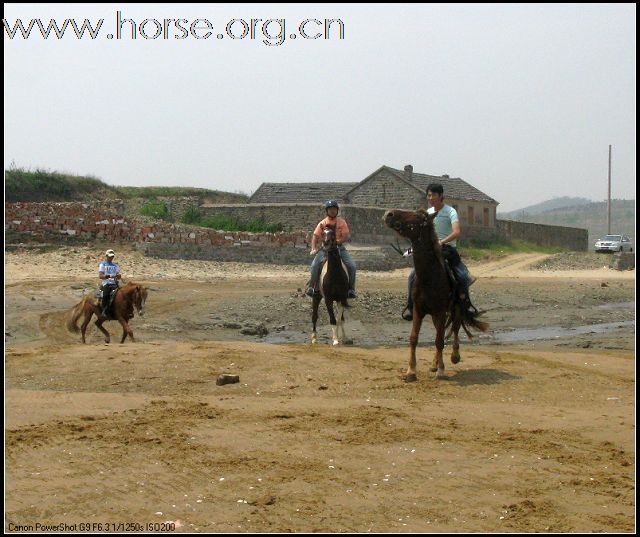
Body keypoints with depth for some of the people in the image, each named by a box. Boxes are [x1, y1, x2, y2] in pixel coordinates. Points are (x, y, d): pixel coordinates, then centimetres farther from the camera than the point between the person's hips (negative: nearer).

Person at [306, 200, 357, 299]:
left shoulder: (342, 222, 1)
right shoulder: (322, 223, 3)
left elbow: (346, 237, -6)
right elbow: (315, 237, 2)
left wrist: (336, 242, -20)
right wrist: (313, 249, -13)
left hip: (339, 247, 0)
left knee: (352, 266, -16)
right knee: (315, 265, -22)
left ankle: (351, 289, -5)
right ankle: (312, 287, -10)